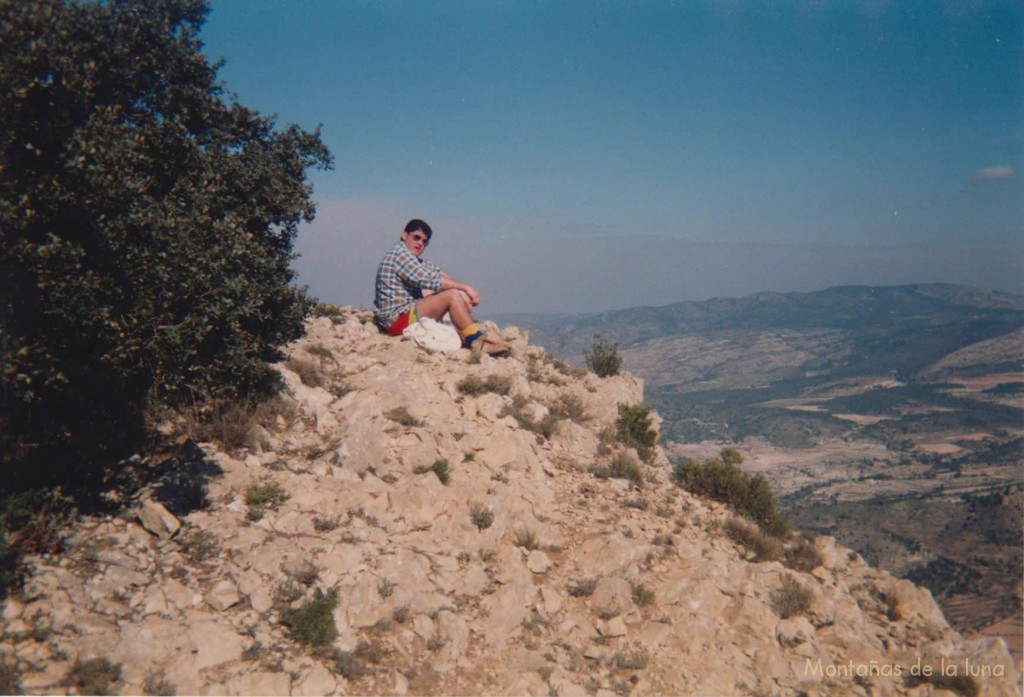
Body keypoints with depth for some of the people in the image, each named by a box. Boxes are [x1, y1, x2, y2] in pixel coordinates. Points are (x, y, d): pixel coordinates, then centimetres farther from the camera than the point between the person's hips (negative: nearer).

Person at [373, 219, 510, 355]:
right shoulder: (399, 254, -12)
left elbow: (436, 271, 12)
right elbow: (428, 280, -20)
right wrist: (465, 287, -16)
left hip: (408, 313, 11)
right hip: (397, 318, -10)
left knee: (462, 296, 6)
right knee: (453, 296, -21)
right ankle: (478, 343, -24)